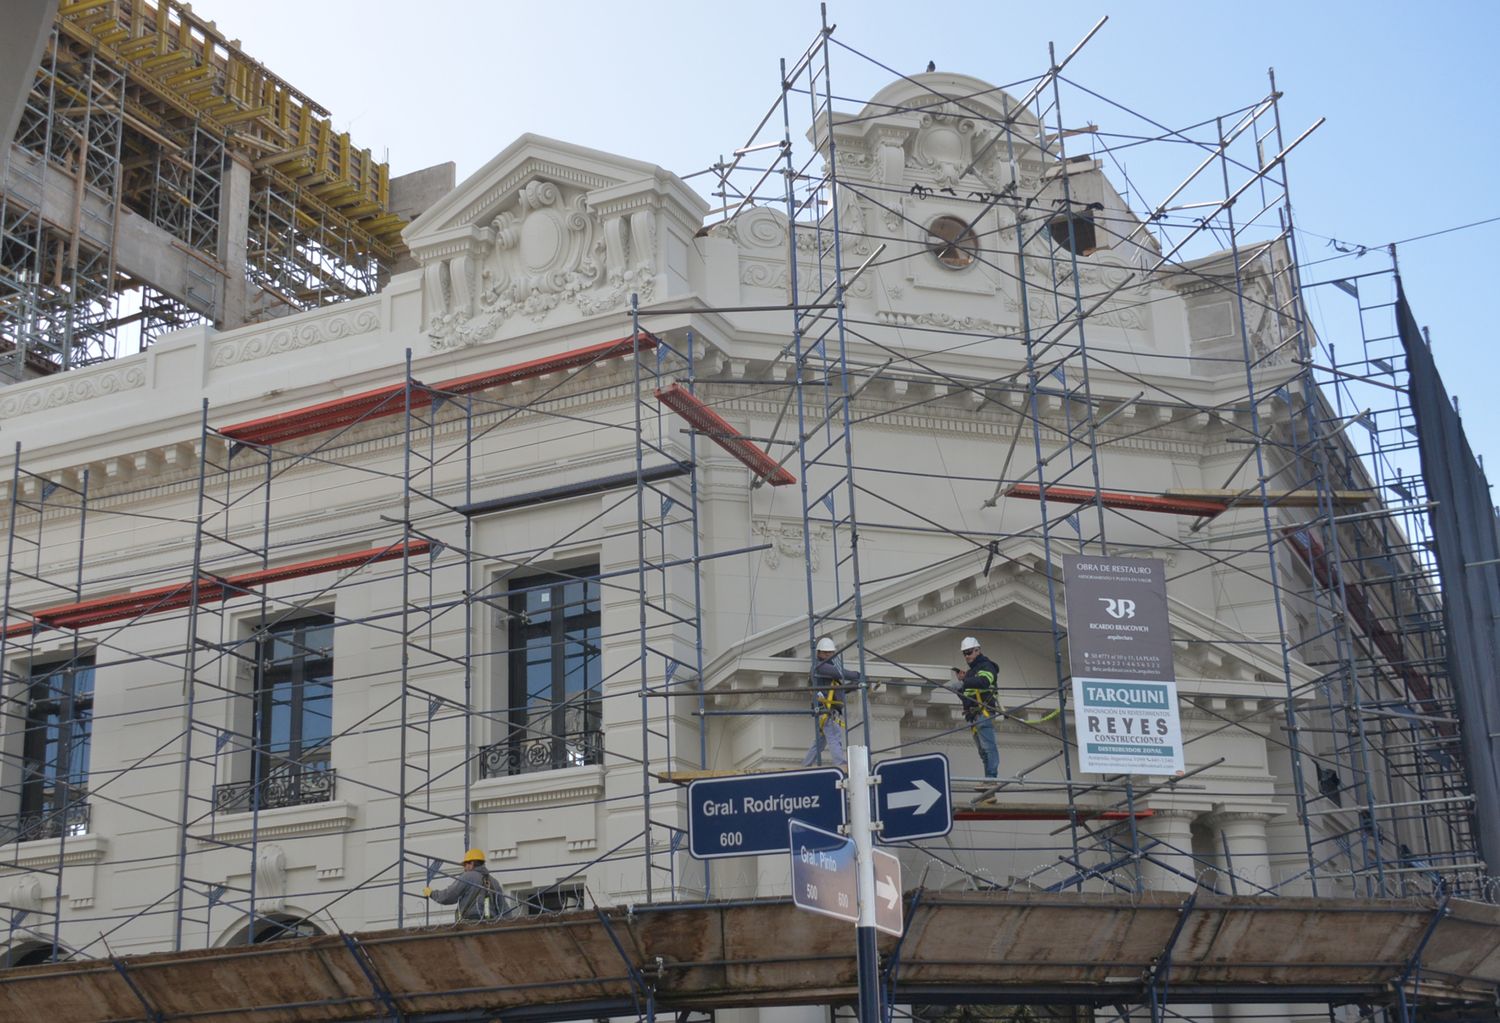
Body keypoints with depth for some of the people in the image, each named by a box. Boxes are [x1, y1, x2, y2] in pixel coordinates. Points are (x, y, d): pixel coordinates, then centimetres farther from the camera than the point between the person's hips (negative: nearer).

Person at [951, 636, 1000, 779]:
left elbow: (984, 681, -23)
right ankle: (990, 777, 6)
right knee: (983, 750, 6)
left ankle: (991, 776, -25)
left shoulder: (986, 666, 0)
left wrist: (964, 682, -33)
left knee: (987, 746, -18)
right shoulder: (970, 672, 28)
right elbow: (964, 696, 26)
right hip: (973, 716, 10)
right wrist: (960, 682, 8)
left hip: (984, 712, -10)